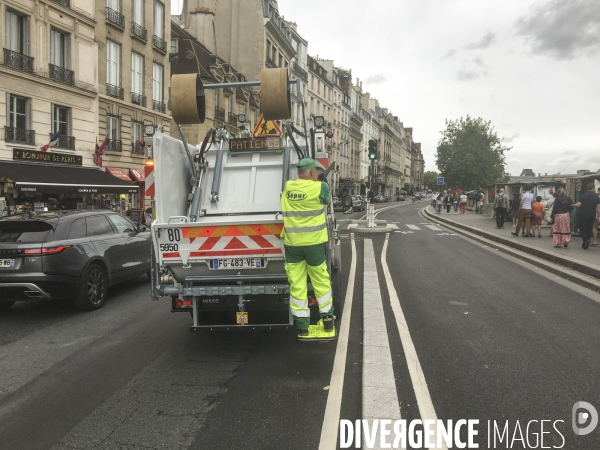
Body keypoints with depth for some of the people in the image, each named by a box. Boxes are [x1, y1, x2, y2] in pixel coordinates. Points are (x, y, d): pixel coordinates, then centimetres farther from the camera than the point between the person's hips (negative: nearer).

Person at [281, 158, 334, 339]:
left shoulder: (287, 187, 3)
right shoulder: (320, 187, -8)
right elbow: (327, 201, 10)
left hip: (292, 243, 2)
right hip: (314, 241, -2)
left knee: (297, 285, 6)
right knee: (321, 281, 14)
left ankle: (302, 327, 10)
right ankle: (327, 319, 24)